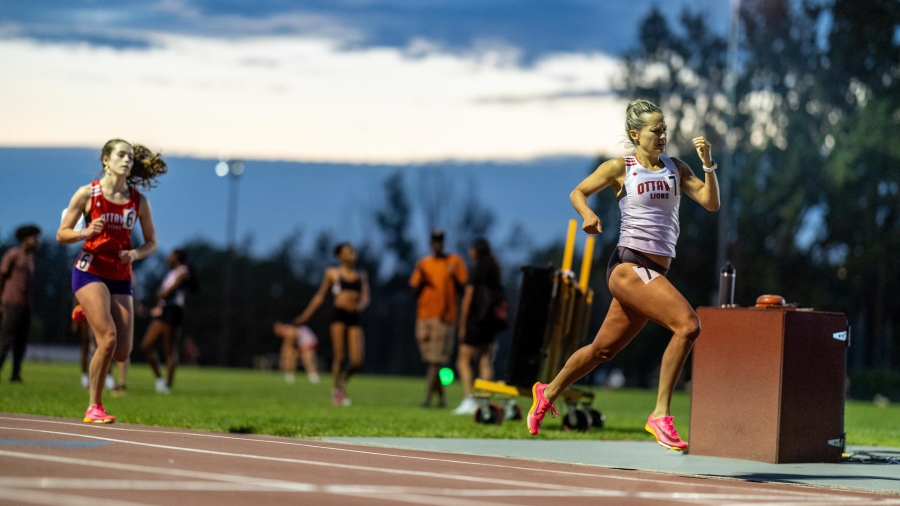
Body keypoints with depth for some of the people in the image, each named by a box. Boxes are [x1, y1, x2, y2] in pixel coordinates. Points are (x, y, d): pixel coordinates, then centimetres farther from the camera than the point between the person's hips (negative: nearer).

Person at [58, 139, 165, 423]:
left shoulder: (139, 201, 5)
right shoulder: (88, 194, -2)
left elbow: (151, 242, 12)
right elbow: (61, 234, 1)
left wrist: (135, 254, -9)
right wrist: (85, 233, -18)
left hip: (121, 278, 4)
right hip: (90, 271, -4)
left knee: (122, 353, -3)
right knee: (108, 339, -19)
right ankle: (94, 408, -6)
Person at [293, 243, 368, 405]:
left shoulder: (361, 275, 16)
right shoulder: (332, 273, 10)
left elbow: (365, 298, 8)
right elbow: (320, 296, 16)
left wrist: (359, 306, -16)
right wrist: (305, 316, 13)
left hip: (354, 318, 2)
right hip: (339, 315, -2)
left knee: (357, 363, -6)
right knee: (339, 357, -8)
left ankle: (343, 379, 24)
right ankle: (336, 390, 8)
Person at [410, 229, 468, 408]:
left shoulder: (455, 261, 4)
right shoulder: (423, 264, 14)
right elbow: (416, 292, 13)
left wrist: (454, 277, -17)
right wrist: (420, 278, -5)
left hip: (443, 315, -4)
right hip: (424, 314, 4)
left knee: (436, 359, -11)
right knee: (429, 359, 6)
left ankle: (427, 398, -15)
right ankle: (441, 397, 16)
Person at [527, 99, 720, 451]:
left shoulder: (676, 169, 14)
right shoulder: (620, 168, 2)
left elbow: (711, 202, 5)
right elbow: (578, 192, 10)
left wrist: (708, 163, -9)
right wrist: (587, 214, -11)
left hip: (654, 273, 6)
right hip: (629, 265, -6)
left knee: (603, 349, 17)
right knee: (687, 324, -25)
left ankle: (548, 393, 39)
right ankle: (660, 415, -21)